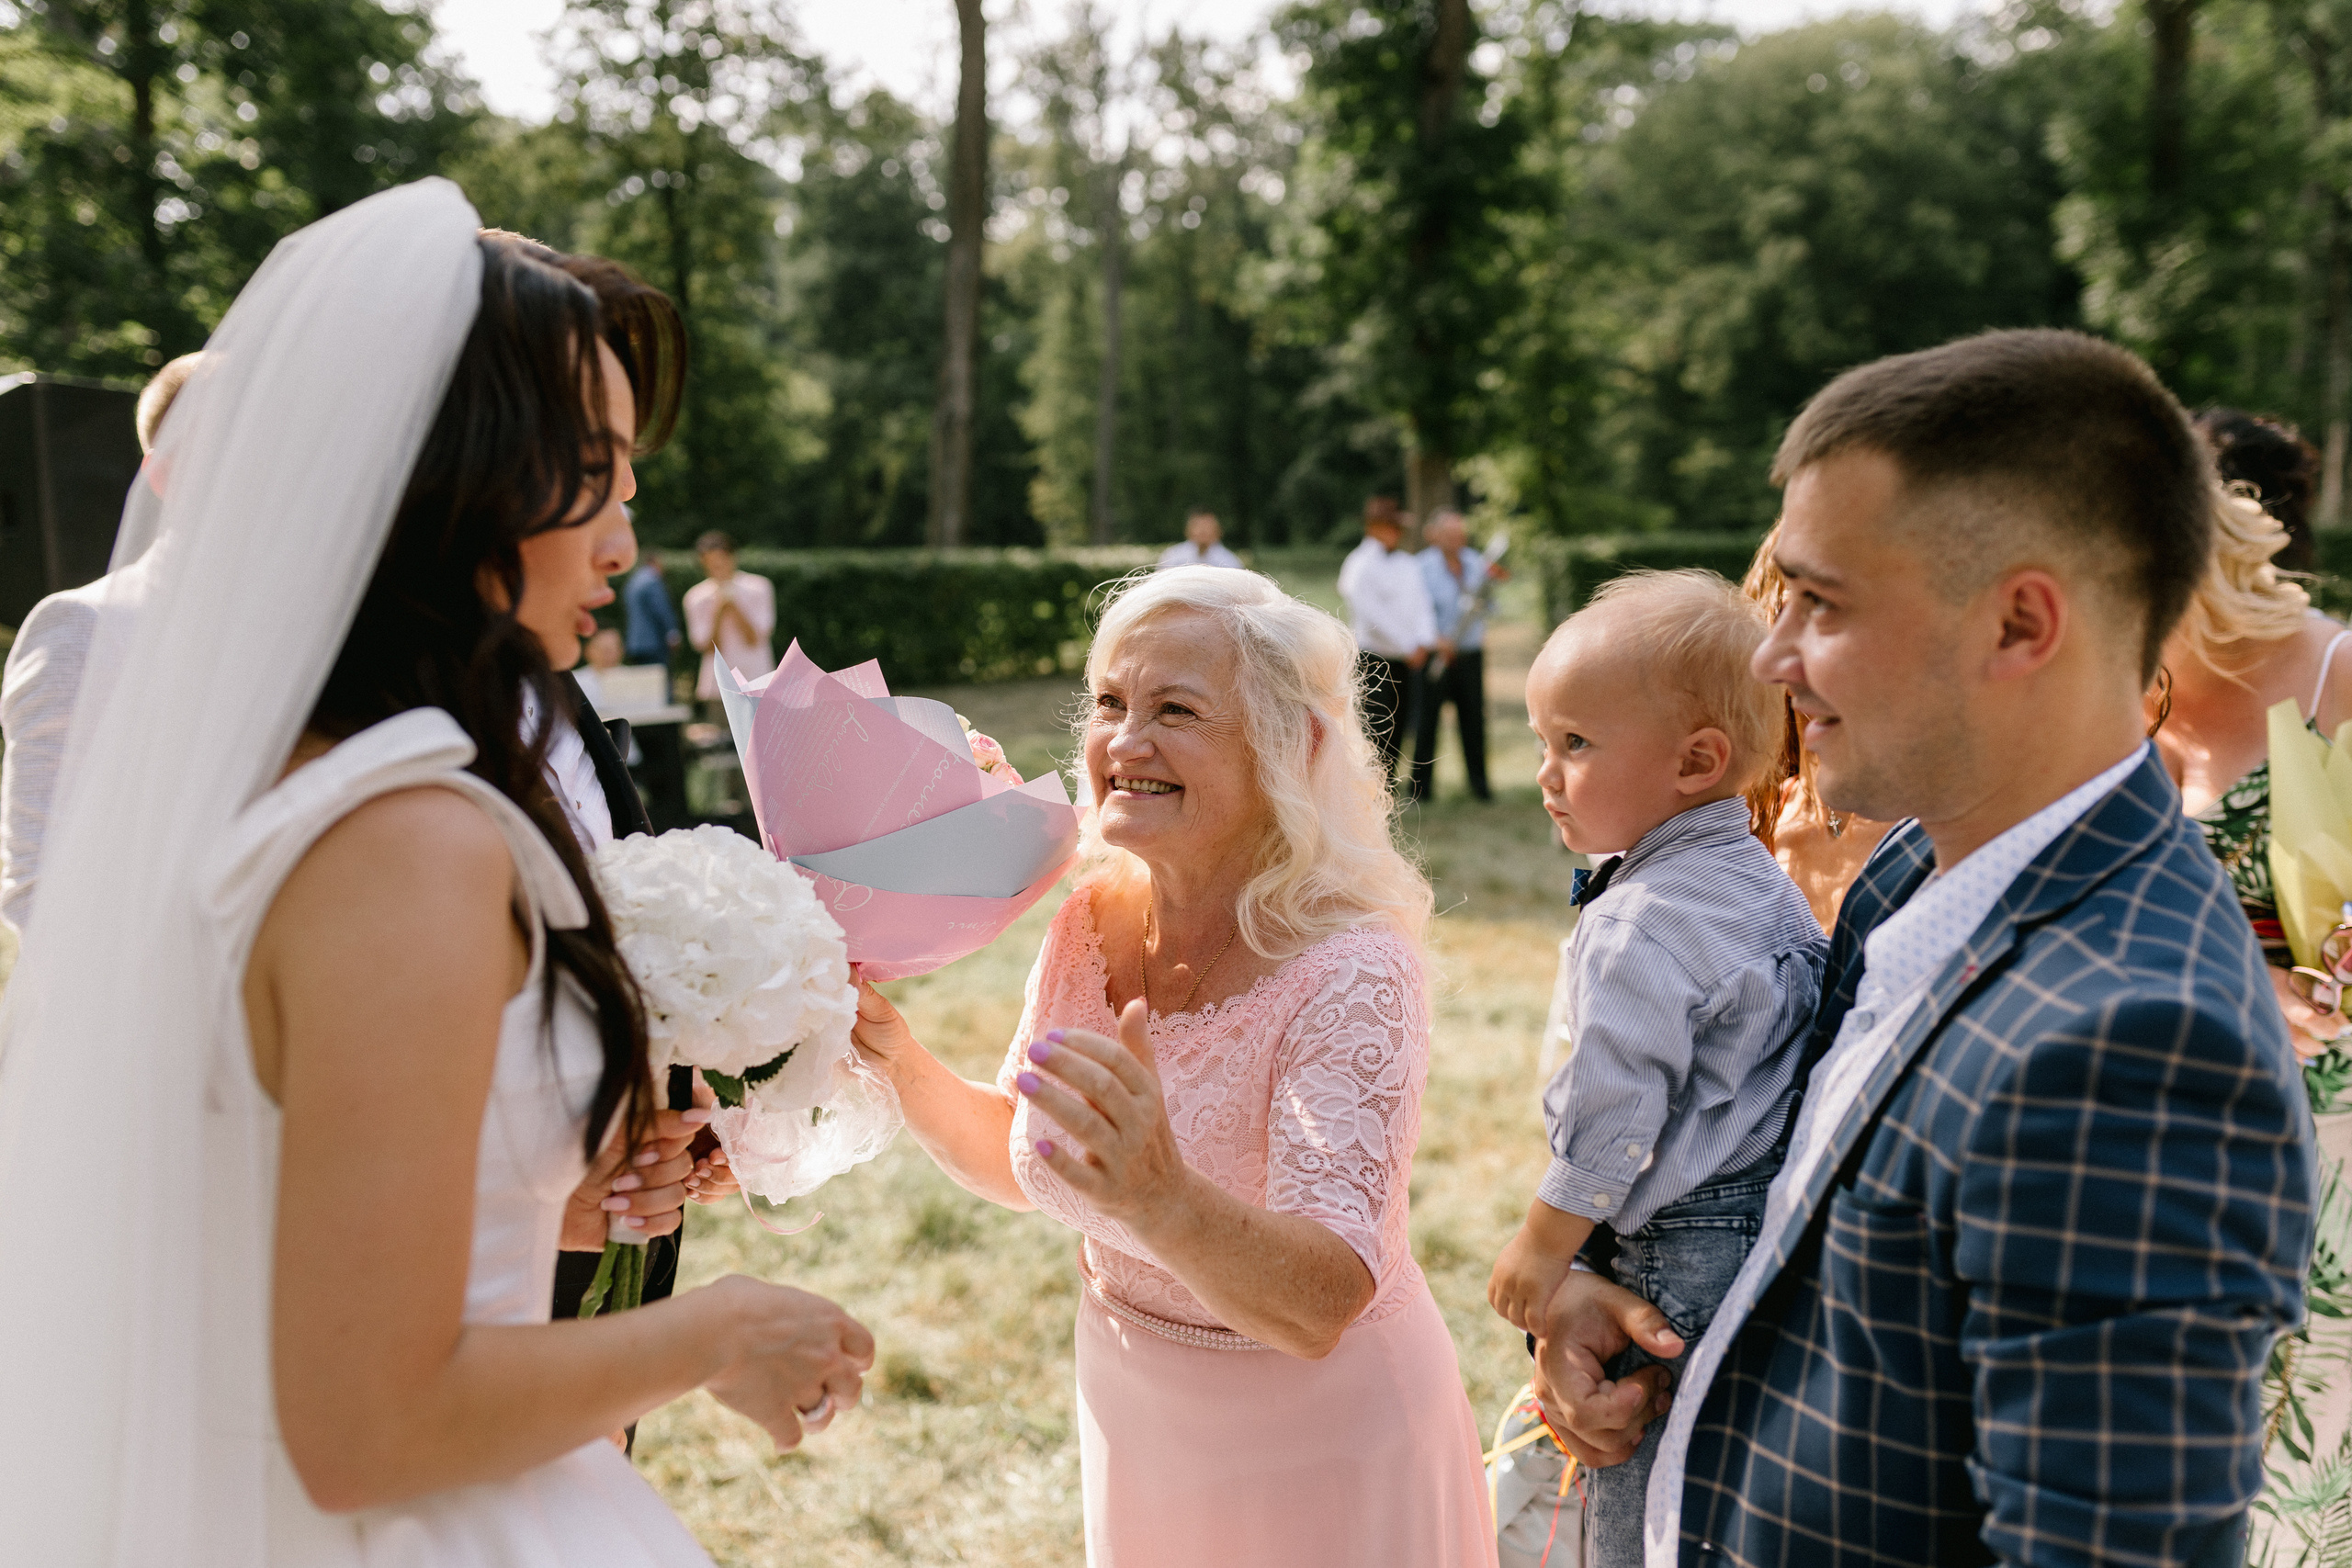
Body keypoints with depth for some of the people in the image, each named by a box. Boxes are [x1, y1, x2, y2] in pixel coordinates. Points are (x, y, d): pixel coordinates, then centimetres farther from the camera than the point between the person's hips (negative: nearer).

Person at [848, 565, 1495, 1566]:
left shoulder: (1351, 975, -27)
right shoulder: (1091, 925, -8)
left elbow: (1321, 1307, -35)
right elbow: (1027, 1167, 4)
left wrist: (1164, 1201, -53)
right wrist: (897, 1057, -12)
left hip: (1317, 1457, -5)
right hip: (1135, 1431, 5)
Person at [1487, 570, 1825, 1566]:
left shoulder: (1640, 926, -21)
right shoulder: (1764, 885, 8)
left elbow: (1614, 1108, -21)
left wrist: (1544, 1243, -10)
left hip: (1677, 1259, -10)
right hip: (1772, 1218, 10)